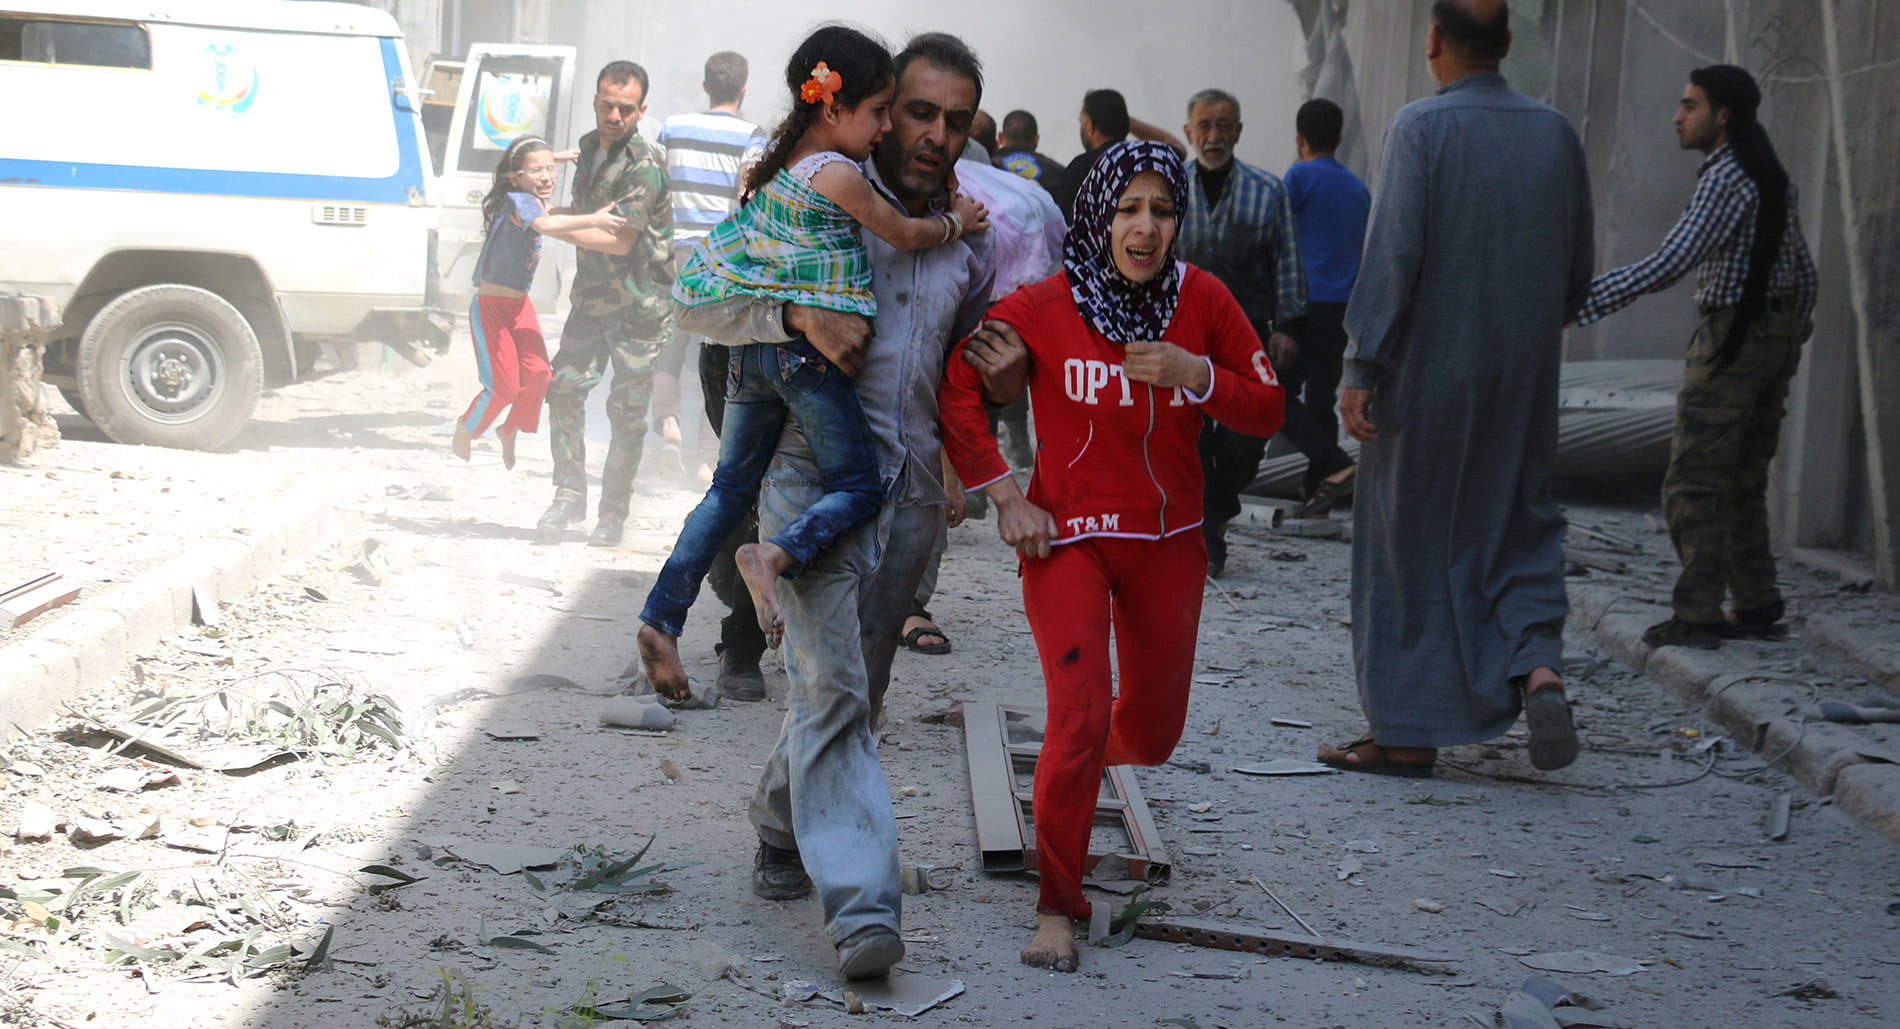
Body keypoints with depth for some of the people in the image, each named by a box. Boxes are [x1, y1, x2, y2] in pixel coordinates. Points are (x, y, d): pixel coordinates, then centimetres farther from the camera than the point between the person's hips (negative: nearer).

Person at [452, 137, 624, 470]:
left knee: (538, 375, -5)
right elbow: (545, 225, -41)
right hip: (491, 305, -8)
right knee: (504, 386, -8)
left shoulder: (533, 202, 6)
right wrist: (591, 220, -48)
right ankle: (463, 433, 18)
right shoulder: (518, 200, -20)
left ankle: (509, 431, 20)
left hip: (520, 305, 8)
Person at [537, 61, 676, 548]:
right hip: (591, 295, 7)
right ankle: (569, 494, 6)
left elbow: (621, 241, -24)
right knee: (565, 387, -5)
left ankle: (613, 512, 9)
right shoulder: (589, 147, 9)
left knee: (627, 409, -2)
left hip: (639, 305, -7)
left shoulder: (644, 167, -18)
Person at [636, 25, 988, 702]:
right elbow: (905, 235, -2)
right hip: (808, 347, -8)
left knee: (731, 488, 15)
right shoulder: (839, 175, -12)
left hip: (751, 345, 8)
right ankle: (776, 556, -28)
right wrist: (957, 221, 17)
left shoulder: (779, 164, 11)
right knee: (856, 487, 0)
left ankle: (662, 619, 9)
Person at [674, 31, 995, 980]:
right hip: (814, 473, -5)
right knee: (833, 688, -14)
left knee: (853, 689, 13)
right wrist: (798, 314, -24)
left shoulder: (970, 239, 11)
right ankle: (861, 903, -18)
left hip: (912, 489, 5)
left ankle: (781, 832, 36)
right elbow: (699, 302, -6)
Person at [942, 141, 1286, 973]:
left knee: (1153, 730, 16)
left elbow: (1267, 411, -1)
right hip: (1067, 535, -4)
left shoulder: (1202, 299, -6)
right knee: (1078, 717, -17)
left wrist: (1196, 374, -19)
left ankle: (1098, 754, 55)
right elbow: (953, 393, -9)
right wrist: (1005, 497, -11)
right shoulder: (1044, 307, -14)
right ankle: (1057, 908, -3)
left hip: (1168, 539, 4)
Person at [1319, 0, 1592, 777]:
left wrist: (1361, 370, -14)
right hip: (1525, 382, 4)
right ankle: (1537, 665, -9)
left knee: (1410, 545, 5)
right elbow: (1576, 272, 10)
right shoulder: (1555, 133, 4)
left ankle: (1408, 734, 10)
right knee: (1519, 527, 15)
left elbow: (1393, 256, -17)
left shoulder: (1422, 128, -12)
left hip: (1428, 374, -4)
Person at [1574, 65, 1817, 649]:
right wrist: (1790, 344, 26)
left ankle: (1697, 615, -9)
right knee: (1743, 483, 14)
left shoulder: (1726, 179, -15)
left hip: (1731, 334, -9)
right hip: (1777, 335, 9)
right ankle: (1755, 606, 14)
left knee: (1693, 482, -7)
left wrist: (1582, 303, -25)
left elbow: (1667, 266, -24)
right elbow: (1803, 273, 19)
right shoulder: (1772, 178, 15)